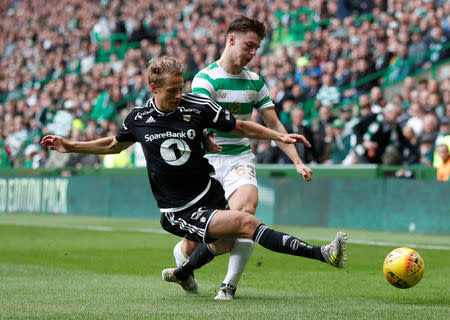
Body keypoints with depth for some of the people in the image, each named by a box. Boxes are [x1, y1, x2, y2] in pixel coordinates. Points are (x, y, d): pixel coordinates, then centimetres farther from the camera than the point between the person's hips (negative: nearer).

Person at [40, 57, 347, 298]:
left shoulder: (199, 107, -9)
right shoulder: (138, 118, -6)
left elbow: (241, 127, 3)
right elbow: (115, 145, 16)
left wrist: (280, 136, -6)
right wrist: (70, 146, 14)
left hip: (209, 191, 5)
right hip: (179, 212, -5)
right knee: (245, 222, -23)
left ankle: (181, 274, 56)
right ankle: (320, 254, -28)